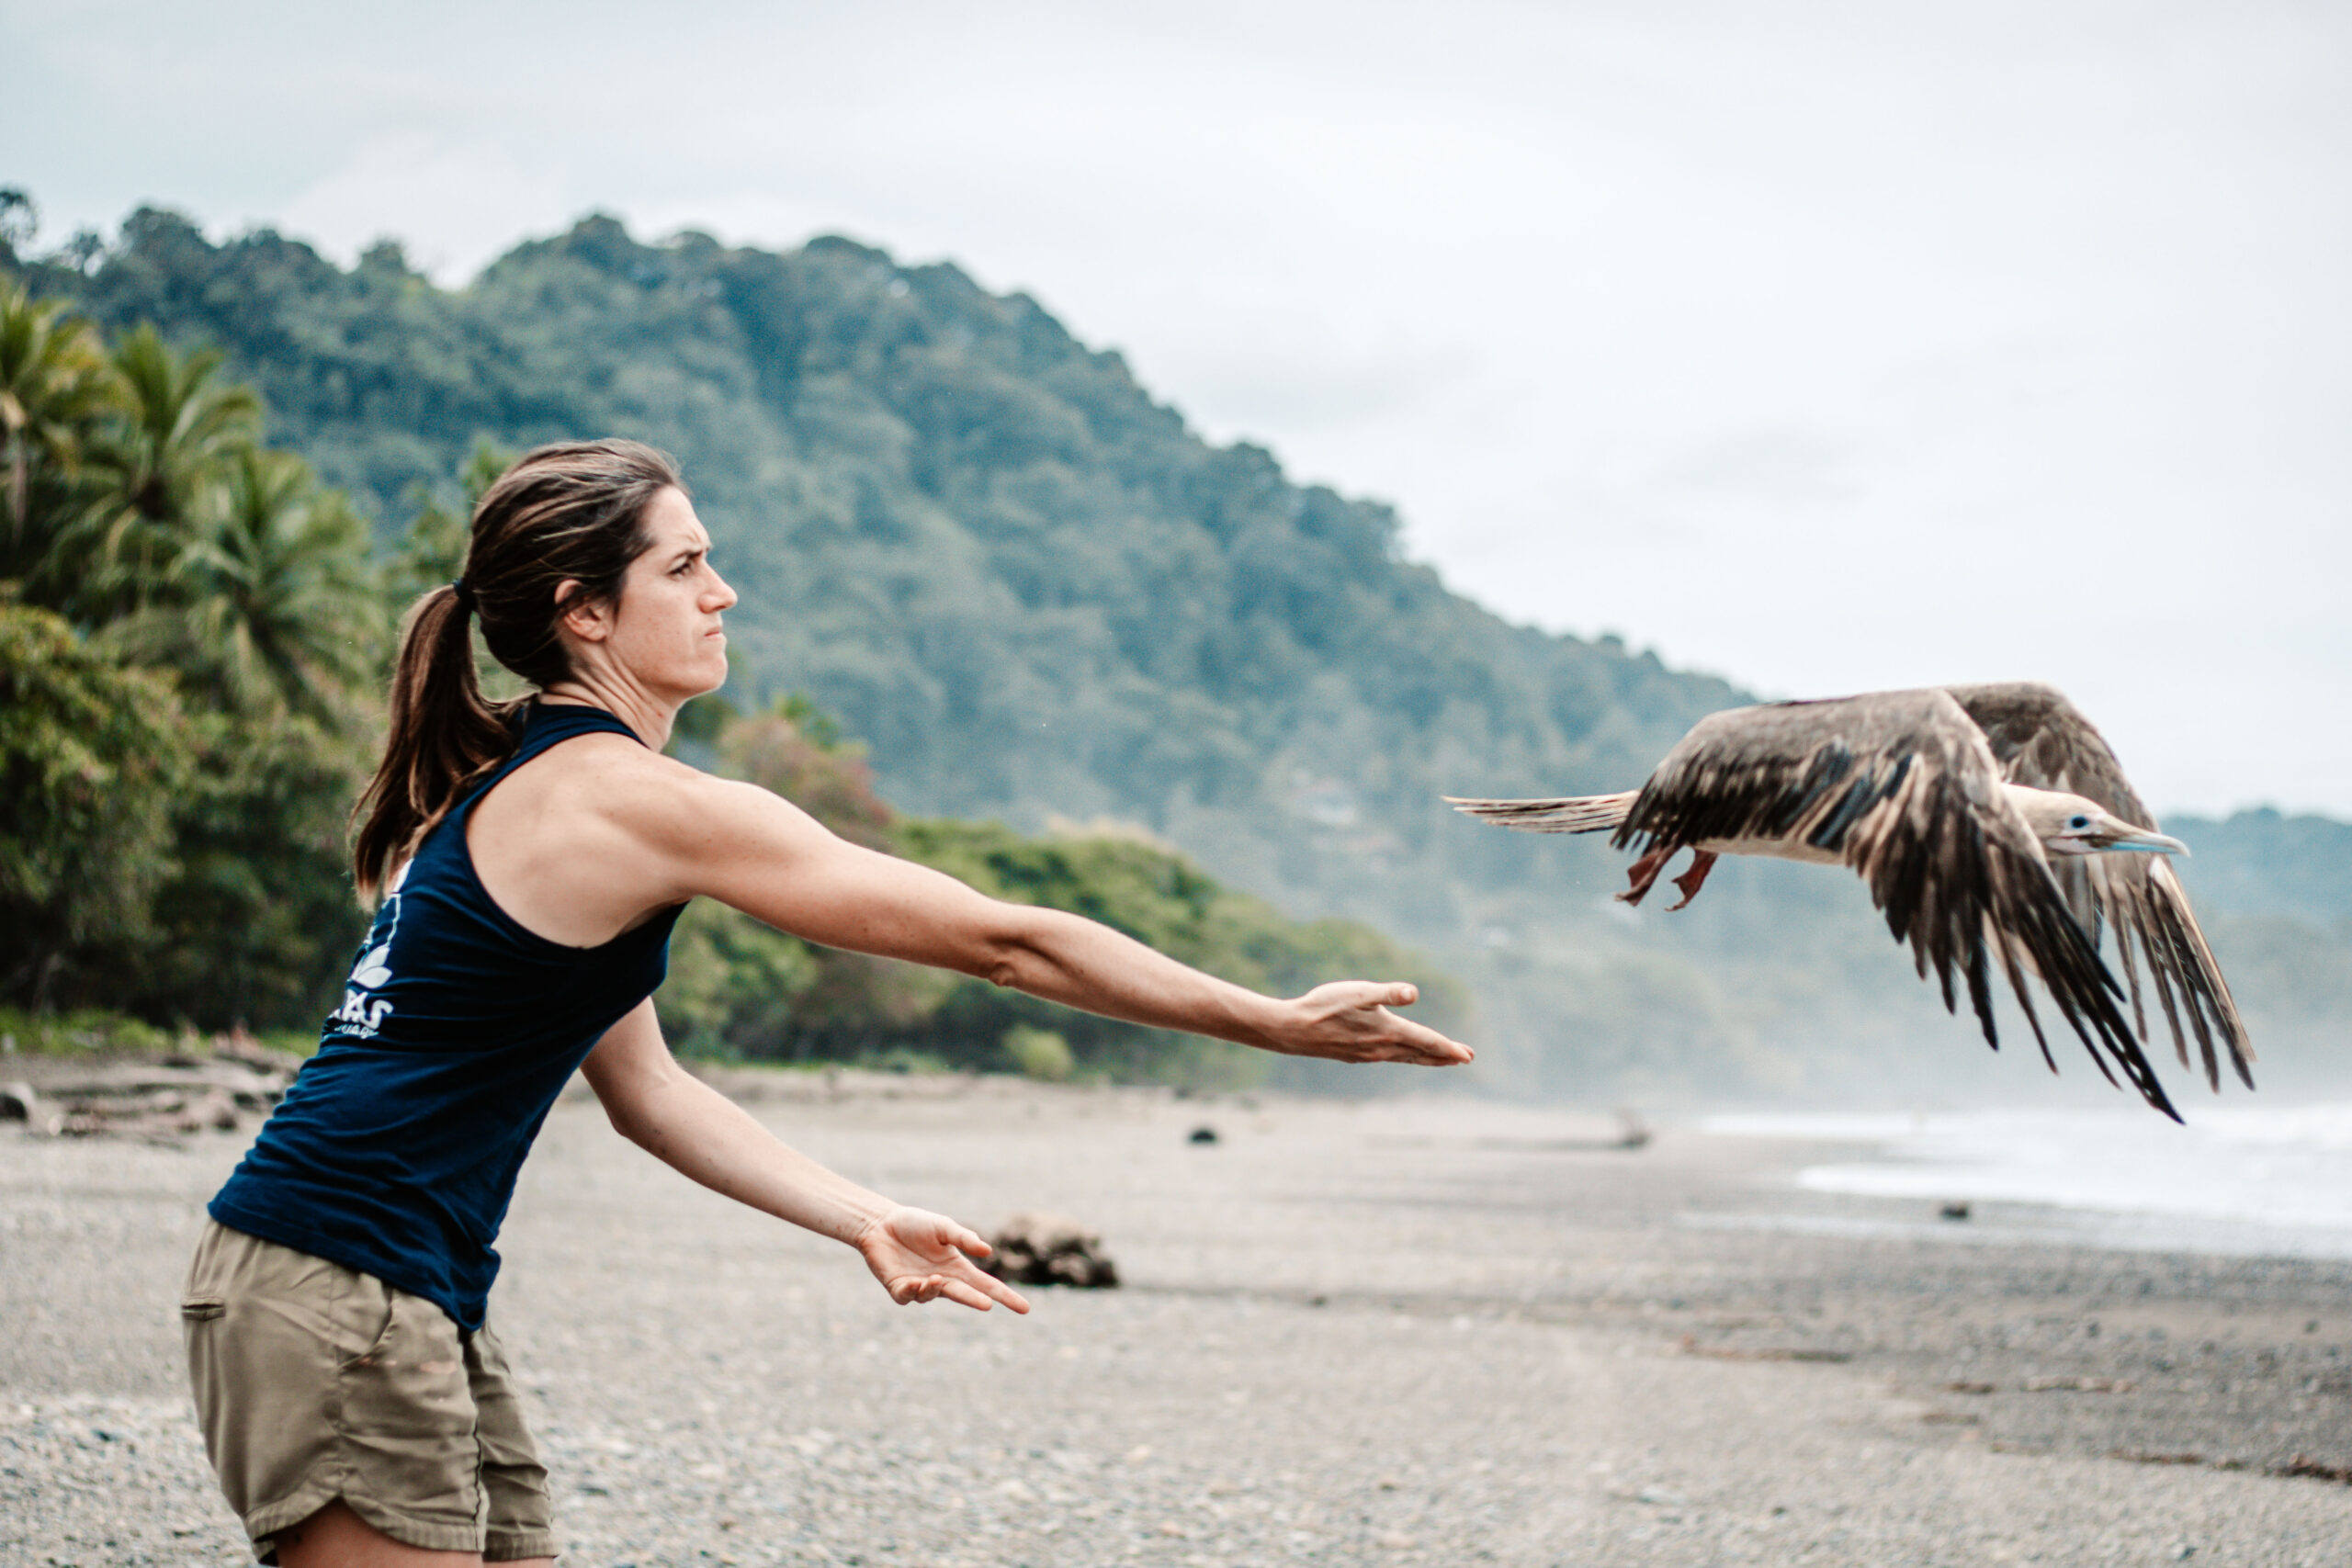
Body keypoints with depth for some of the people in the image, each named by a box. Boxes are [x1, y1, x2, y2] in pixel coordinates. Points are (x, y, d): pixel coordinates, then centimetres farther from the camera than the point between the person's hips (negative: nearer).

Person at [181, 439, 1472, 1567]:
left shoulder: (511, 782, 14)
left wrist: (861, 1221, 10)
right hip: (340, 1294, -10)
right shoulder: (640, 802, -16)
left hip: (413, 1303, 10)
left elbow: (642, 1086, 17)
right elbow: (1001, 940, -12)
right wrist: (1280, 1023, -5)